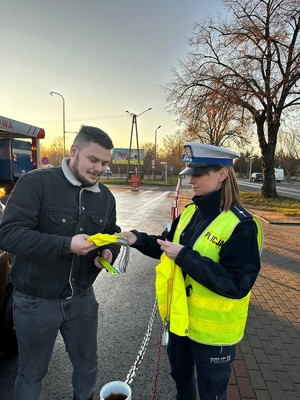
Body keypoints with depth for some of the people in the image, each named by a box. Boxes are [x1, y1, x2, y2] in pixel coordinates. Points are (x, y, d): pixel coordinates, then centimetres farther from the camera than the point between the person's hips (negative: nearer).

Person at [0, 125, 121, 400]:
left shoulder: (106, 196, 1)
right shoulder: (36, 183, -18)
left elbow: (112, 234, 12)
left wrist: (109, 252, -12)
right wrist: (67, 245, -32)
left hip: (81, 298, 5)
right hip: (35, 301, -4)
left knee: (87, 366, 22)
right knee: (32, 374, 18)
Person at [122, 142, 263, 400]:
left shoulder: (241, 225, -24)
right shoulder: (191, 212, -1)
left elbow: (236, 284, -28)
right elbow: (169, 247, 10)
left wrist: (184, 256, -31)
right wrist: (138, 239, -8)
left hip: (212, 330, -6)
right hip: (179, 318, 7)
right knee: (181, 377, 30)